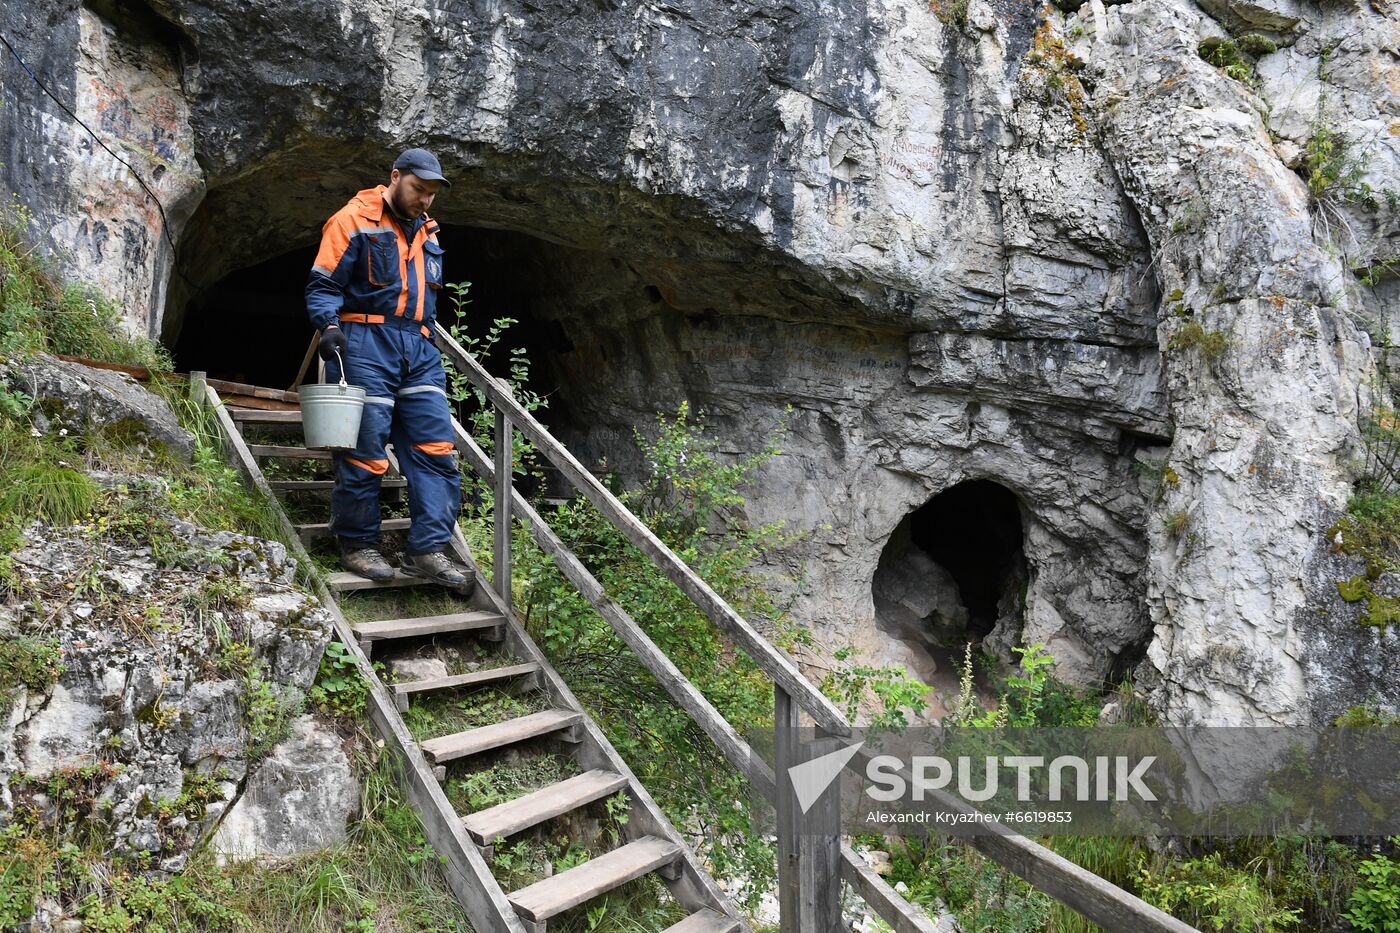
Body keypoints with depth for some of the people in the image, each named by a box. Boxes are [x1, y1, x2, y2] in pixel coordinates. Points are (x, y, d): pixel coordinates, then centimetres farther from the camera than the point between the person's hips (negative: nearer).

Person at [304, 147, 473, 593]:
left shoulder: (427, 233, 21)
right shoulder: (354, 220, 0)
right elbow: (323, 285, -5)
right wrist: (329, 325, -21)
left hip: (419, 349, 7)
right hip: (364, 343, -6)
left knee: (436, 446, -3)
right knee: (364, 448, -5)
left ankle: (428, 549, -2)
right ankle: (358, 545, 9)